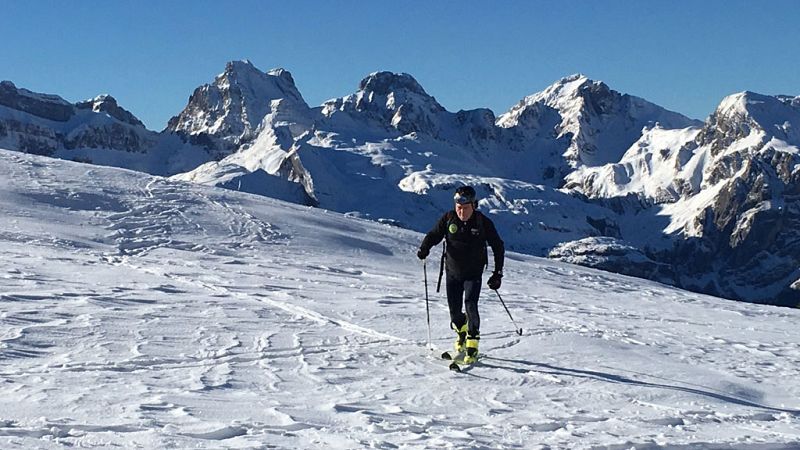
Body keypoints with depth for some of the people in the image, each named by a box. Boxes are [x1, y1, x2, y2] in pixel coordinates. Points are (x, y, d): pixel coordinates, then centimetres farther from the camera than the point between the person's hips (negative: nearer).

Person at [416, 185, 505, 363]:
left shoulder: (483, 222, -12)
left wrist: (497, 273, -5)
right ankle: (461, 331, 39)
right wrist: (424, 248, -22)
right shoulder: (449, 219, -8)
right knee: (454, 310, 5)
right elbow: (434, 235, 1)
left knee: (470, 304, -20)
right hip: (452, 273, 2)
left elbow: (498, 247, -2)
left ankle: (472, 346, -14)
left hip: (473, 274, -2)